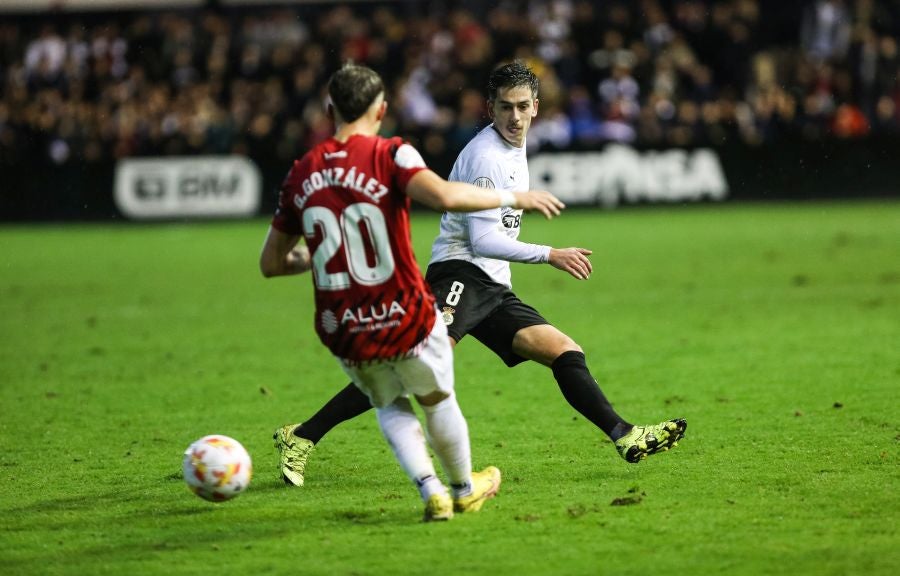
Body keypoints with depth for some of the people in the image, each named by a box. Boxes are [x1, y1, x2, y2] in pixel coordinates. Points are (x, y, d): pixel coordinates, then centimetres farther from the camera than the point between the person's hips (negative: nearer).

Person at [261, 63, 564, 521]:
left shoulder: (301, 174, 1)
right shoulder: (389, 155, -12)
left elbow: (270, 263, 8)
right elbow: (442, 195, -31)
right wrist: (513, 198, -19)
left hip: (342, 333, 3)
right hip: (406, 321, -3)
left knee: (390, 408, 27)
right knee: (438, 400, 24)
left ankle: (430, 489, 11)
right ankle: (464, 489, 42)